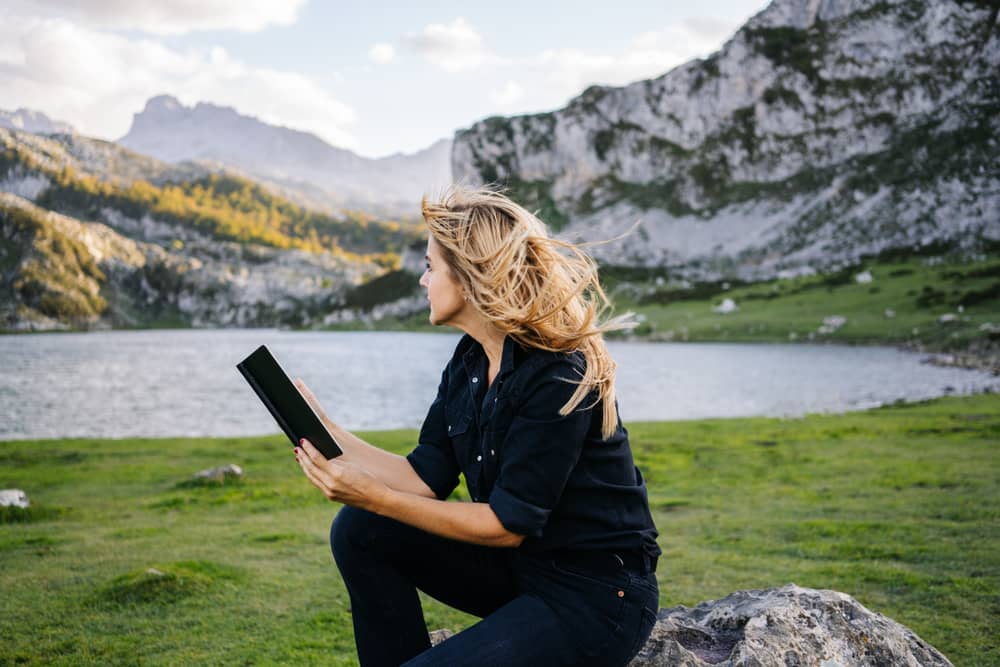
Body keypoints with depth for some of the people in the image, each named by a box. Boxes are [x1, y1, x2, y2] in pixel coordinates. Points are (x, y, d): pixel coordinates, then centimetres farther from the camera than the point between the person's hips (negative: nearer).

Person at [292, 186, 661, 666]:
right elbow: (426, 478, 1)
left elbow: (507, 524, -23)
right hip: (520, 564, 8)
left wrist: (375, 497, -26)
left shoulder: (559, 378, -24)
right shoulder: (470, 361, 2)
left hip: (596, 595, -8)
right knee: (359, 532, -2)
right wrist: (322, 428, -3)